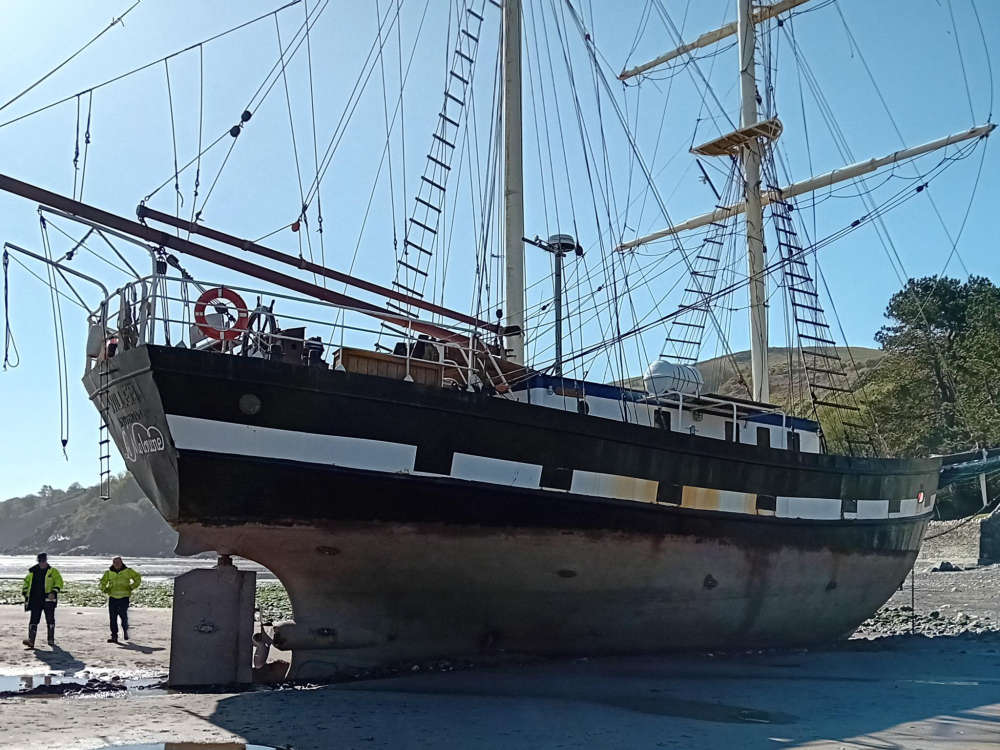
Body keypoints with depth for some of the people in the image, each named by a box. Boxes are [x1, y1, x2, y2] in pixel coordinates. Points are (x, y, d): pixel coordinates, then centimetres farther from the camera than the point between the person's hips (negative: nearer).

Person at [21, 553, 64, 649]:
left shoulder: (52, 571, 1)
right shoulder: (33, 572, 12)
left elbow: (59, 582, -7)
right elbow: (26, 582, 22)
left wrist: (54, 592, -20)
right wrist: (25, 594, 13)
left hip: (48, 600, -3)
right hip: (35, 600, 3)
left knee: (50, 620, 4)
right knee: (33, 620, -6)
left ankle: (51, 640, 16)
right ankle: (31, 640, -13)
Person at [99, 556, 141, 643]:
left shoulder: (128, 571, 4)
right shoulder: (108, 573, 9)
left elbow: (138, 578, 13)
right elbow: (103, 582, 24)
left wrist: (132, 587, 2)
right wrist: (104, 589, 6)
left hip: (124, 597, -2)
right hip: (112, 597, 2)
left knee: (123, 616, -9)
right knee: (113, 618, -1)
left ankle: (125, 630, 18)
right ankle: (114, 636, 5)